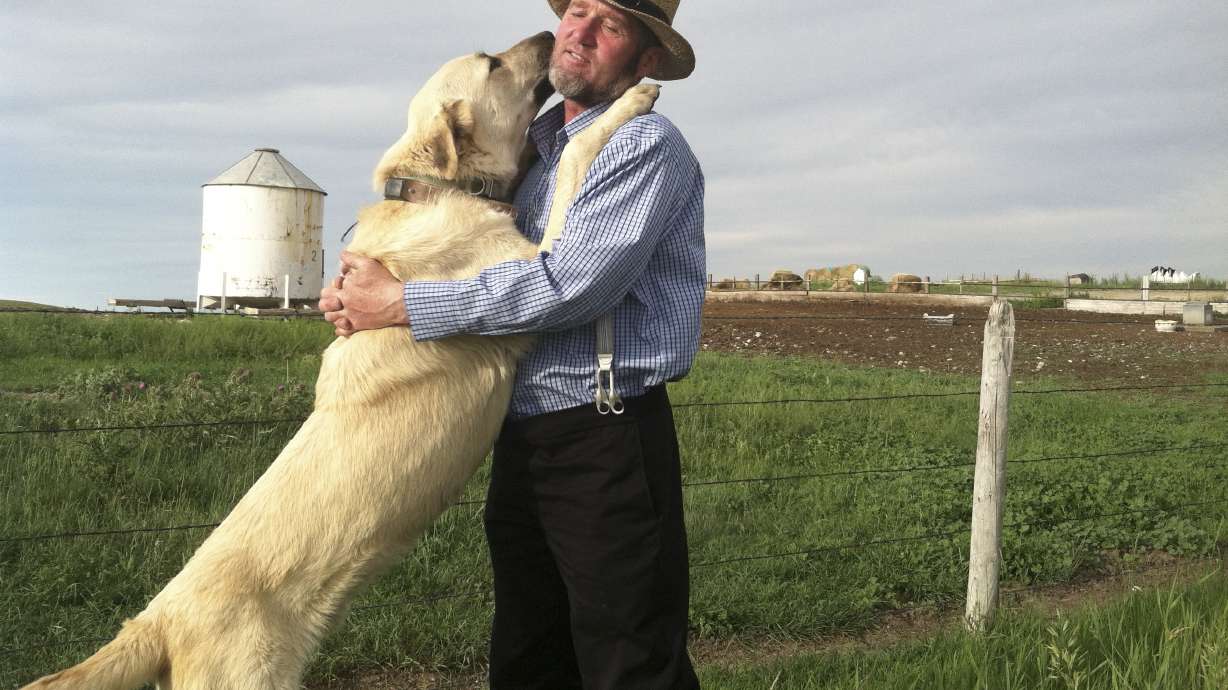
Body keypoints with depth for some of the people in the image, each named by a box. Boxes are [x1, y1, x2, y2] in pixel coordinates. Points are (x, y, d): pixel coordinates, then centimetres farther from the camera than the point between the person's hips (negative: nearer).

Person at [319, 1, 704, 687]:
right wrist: (361, 293, 1)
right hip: (521, 442, 8)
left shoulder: (648, 146, -10)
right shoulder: (530, 148, 15)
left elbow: (572, 285, -23)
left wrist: (403, 304, -18)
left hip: (608, 447, -8)